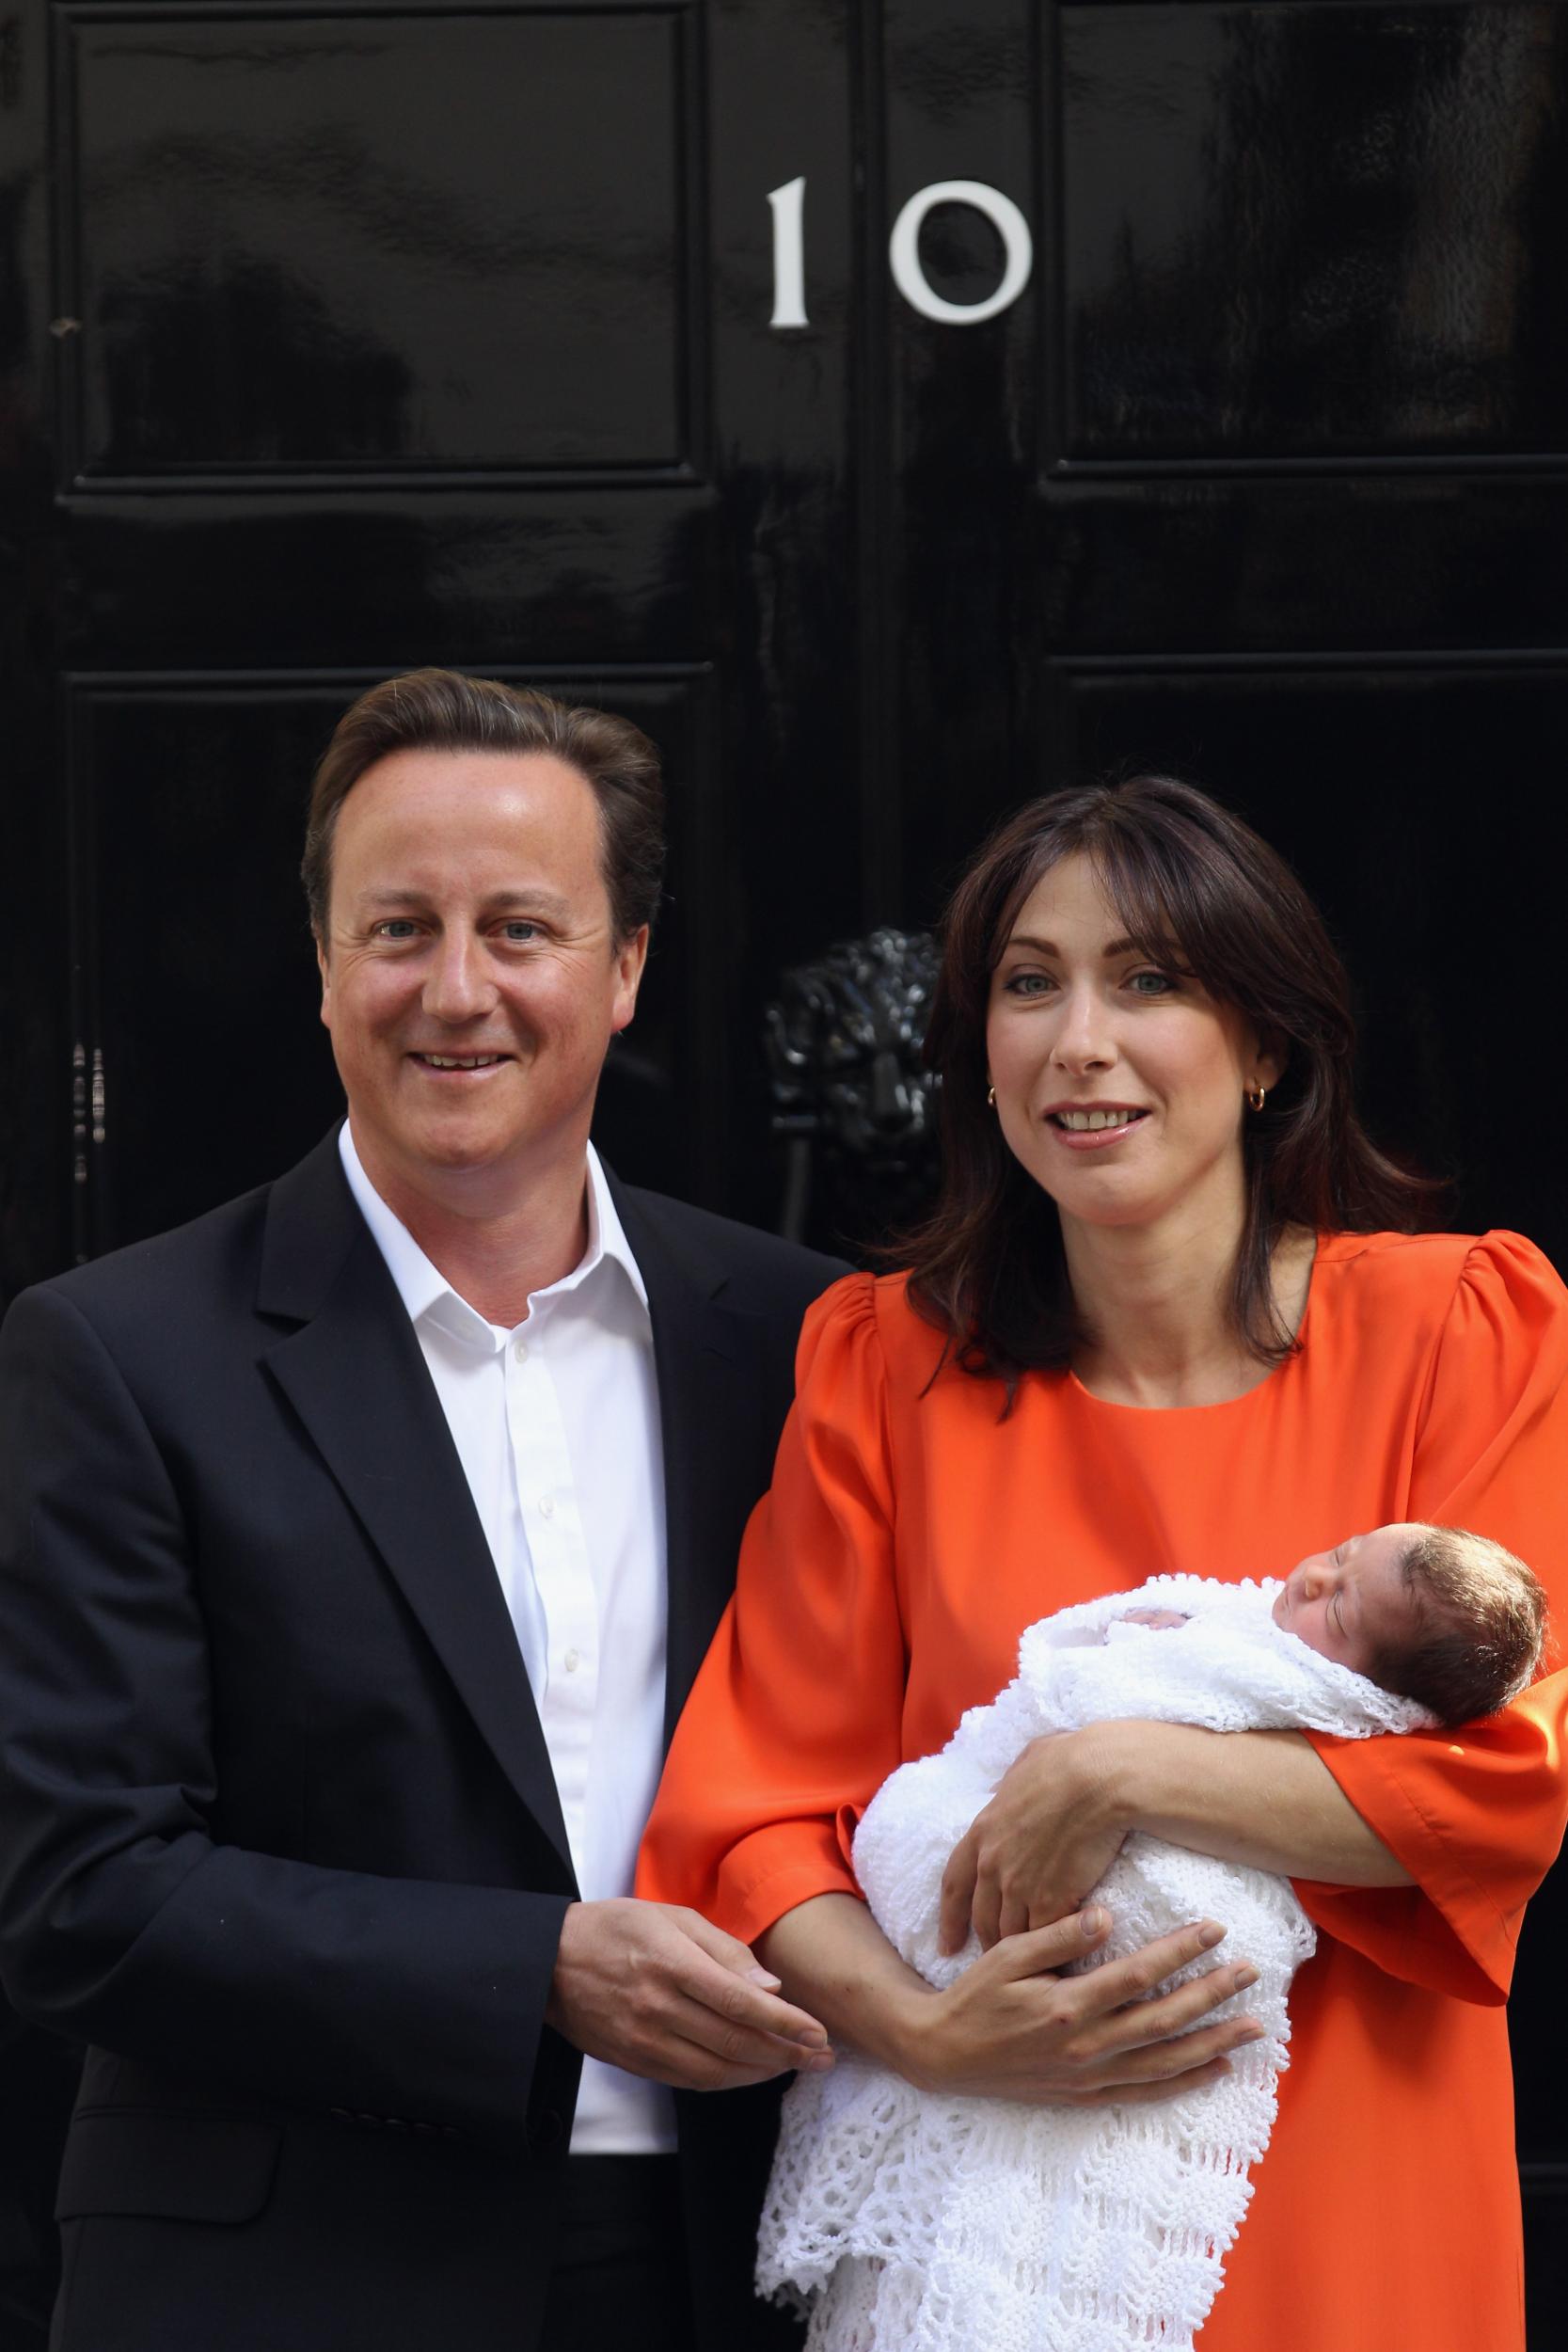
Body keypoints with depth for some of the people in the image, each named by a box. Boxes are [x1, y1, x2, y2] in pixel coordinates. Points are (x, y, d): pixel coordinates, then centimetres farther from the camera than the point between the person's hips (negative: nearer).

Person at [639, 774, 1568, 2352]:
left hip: (1344, 2216, -1)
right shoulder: (882, 1364, 0)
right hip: (991, 2201, 1)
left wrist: (1131, 1775, -20)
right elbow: (765, 1805, -2)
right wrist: (922, 2033, -20)